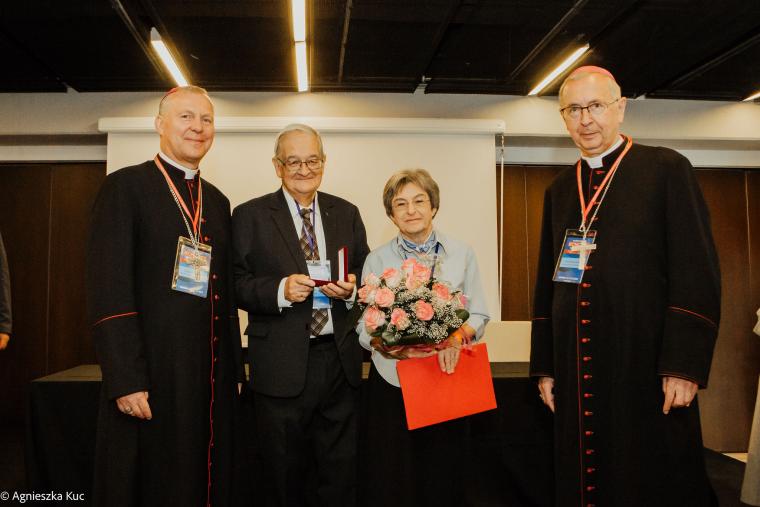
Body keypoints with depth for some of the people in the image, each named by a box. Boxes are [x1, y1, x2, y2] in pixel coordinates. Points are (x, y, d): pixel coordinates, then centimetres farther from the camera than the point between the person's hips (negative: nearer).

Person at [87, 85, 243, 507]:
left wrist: (233, 370, 11)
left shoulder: (217, 201, 14)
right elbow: (108, 289, -12)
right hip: (151, 375, -5)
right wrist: (125, 380, -17)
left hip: (212, 378, 6)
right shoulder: (124, 187, -4)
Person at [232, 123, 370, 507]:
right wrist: (280, 290, -20)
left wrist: (351, 288, -9)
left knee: (340, 471, 12)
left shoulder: (347, 213, 10)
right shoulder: (250, 216, 1)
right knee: (285, 475, 12)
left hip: (339, 359, 3)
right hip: (282, 365, -2)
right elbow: (237, 284, -3)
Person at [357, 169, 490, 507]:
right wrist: (391, 346, -20)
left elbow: (478, 316, 5)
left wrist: (456, 336, -16)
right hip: (392, 383, 0)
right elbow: (364, 327, 1)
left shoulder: (461, 254, 4)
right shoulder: (377, 259, 3)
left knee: (443, 478, 9)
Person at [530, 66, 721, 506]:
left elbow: (697, 272, -8)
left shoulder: (668, 169, -2)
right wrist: (546, 366, 9)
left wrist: (684, 366, -15)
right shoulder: (559, 191, 13)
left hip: (648, 367, -4)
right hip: (577, 371, 5)